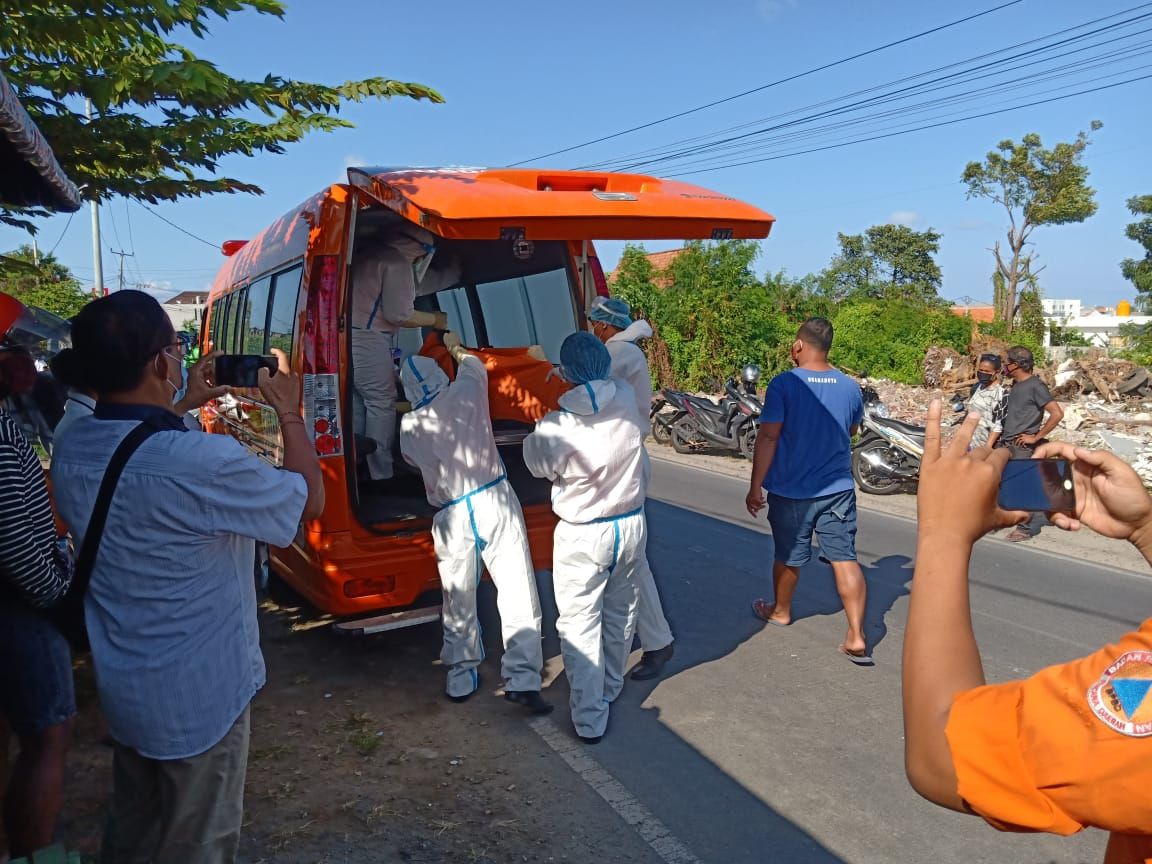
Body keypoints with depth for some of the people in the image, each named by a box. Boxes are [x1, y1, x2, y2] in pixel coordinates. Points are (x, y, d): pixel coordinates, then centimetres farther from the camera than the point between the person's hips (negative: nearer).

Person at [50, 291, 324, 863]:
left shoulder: (71, 449, -7)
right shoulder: (203, 461, -31)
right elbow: (309, 500, -14)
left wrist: (182, 407, 13)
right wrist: (289, 412, -3)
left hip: (120, 686, 7)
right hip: (198, 694, -7)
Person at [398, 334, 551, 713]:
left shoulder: (409, 427, 3)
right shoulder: (465, 394, 1)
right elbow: (475, 366, 23)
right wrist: (456, 347, 42)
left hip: (453, 516, 2)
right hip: (495, 502, -1)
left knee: (458, 604, 15)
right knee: (517, 593, 1)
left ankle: (461, 680, 27)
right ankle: (522, 679, 0)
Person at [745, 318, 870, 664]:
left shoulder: (783, 384, -14)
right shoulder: (850, 387, 0)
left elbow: (768, 437, -16)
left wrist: (756, 486, -10)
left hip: (790, 490, -3)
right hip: (838, 488, 3)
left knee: (788, 556, 15)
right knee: (845, 558, 3)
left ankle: (781, 611, 37)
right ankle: (856, 637, 0)